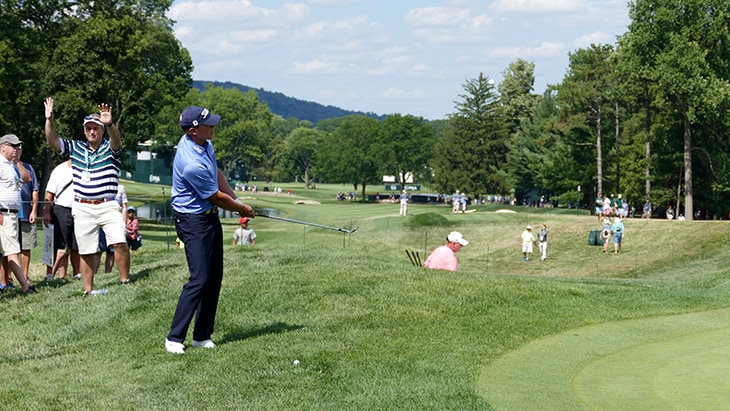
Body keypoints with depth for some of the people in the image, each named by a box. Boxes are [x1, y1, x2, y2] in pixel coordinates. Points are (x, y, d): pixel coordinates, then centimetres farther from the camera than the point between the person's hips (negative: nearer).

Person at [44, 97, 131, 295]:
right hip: (82, 208, 3)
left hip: (108, 206, -3)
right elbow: (53, 141, 5)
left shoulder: (110, 148, 1)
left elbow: (116, 139, -21)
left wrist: (110, 124, -43)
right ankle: (88, 290, 15)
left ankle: (125, 281, -8)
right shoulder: (75, 148, 12)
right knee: (86, 251, 6)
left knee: (119, 242, -19)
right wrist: (49, 120, -12)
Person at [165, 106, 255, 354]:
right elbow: (217, 198, -16)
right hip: (193, 221, -9)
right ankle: (174, 338, -6)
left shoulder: (205, 143, 1)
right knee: (200, 279, -13)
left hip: (210, 217, 9)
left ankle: (202, 335, 13)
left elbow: (217, 174, 18)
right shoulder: (192, 164, -29)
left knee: (215, 277, 8)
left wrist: (237, 201, 8)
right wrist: (243, 210, 1)